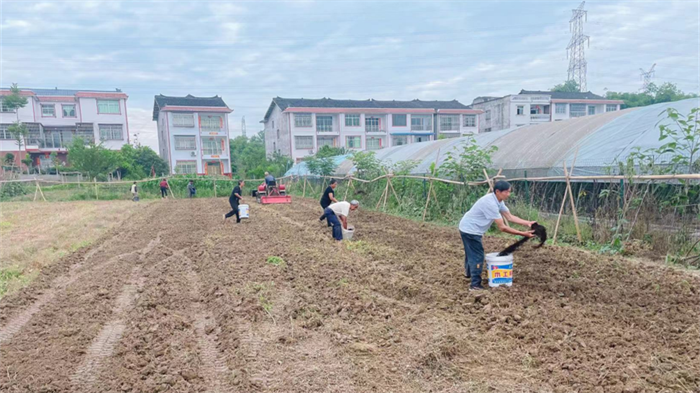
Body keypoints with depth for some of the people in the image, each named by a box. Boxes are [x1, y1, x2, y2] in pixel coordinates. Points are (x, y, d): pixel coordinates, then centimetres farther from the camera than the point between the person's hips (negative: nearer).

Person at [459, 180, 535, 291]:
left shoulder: (498, 200, -1)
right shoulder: (490, 203, -31)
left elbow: (510, 217, 0)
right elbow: (502, 227, -28)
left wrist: (528, 223, -10)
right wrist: (522, 233, -26)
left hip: (469, 228, 11)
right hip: (470, 230, -11)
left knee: (471, 252, 30)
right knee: (477, 256, -8)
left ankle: (469, 272, 52)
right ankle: (475, 285, 0)